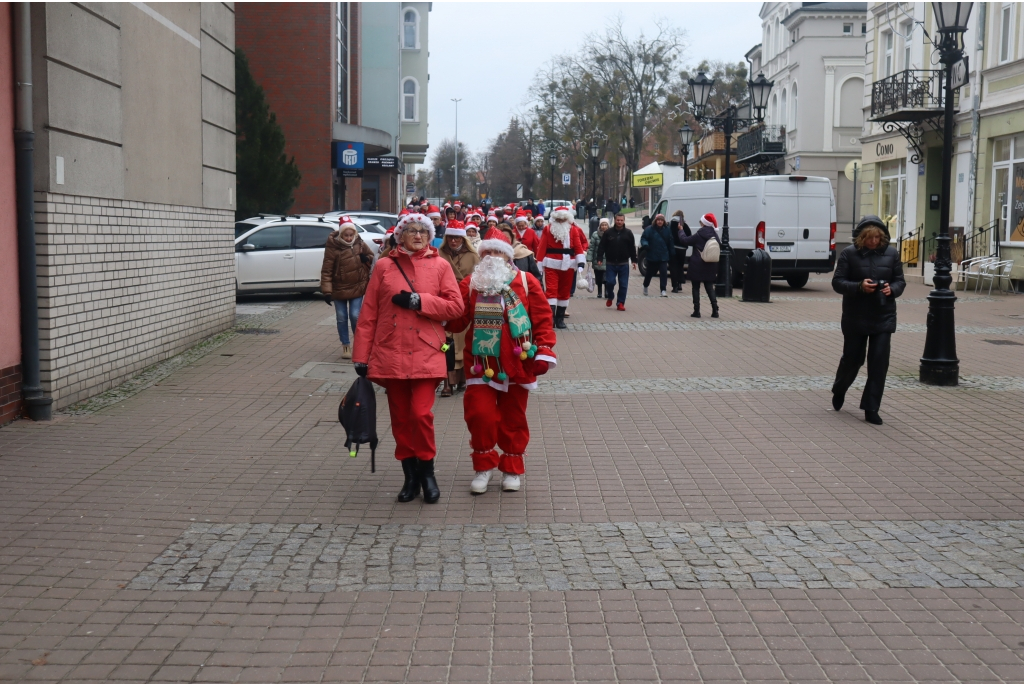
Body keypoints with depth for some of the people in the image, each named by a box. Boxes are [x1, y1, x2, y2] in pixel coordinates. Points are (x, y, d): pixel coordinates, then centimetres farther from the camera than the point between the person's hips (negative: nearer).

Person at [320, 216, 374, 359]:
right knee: (342, 318, 7)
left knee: (355, 316, -3)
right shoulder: (333, 248, -13)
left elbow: (370, 255, 16)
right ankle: (345, 345, 20)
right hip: (339, 289, -1)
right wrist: (326, 291, -17)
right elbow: (326, 271, -13)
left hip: (357, 288, 1)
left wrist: (366, 259, -10)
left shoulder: (360, 244, -3)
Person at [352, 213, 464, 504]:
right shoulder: (384, 266, 7)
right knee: (400, 418, 8)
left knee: (421, 414, -11)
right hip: (391, 354, 2)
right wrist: (361, 356, 2)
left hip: (426, 355, -2)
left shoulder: (440, 266, 5)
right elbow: (368, 313, 5)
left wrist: (418, 301, -13)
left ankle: (427, 472, 10)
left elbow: (456, 306, -1)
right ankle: (411, 475, 22)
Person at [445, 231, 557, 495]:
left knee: (513, 418, 9)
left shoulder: (526, 282, 1)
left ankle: (512, 469, 24)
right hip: (482, 364, 1)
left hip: (516, 364, 0)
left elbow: (542, 318, -1)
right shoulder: (470, 284, 5)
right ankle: (484, 466, 13)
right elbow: (457, 319, 0)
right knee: (479, 413, -7)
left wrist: (544, 350, -8)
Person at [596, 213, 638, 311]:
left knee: (623, 284, 1)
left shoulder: (628, 233, 4)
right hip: (610, 263, -1)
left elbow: (632, 248, 7)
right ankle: (610, 297, 23)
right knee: (610, 282, -5)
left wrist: (634, 260, 3)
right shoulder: (608, 233, 0)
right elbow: (602, 246, 0)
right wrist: (599, 258, -10)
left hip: (623, 264, 1)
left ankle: (621, 303, 10)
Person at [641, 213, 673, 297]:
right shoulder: (649, 229, -5)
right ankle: (645, 286, 37)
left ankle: (663, 290, -9)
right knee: (650, 272, 13)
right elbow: (643, 238, -3)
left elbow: (670, 243, 10)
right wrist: (645, 244, -24)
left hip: (663, 256, 1)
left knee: (664, 272, -11)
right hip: (652, 256, -1)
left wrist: (671, 254, 9)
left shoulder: (667, 230, 3)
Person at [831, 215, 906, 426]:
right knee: (852, 359, 10)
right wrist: (859, 286, -22)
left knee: (879, 363, -4)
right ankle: (839, 390, 40)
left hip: (883, 318, 2)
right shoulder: (849, 254, -5)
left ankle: (871, 409, 3)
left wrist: (892, 289, -14)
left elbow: (900, 281, 9)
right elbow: (837, 282, -6)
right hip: (855, 318, -2)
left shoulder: (891, 253, 3)